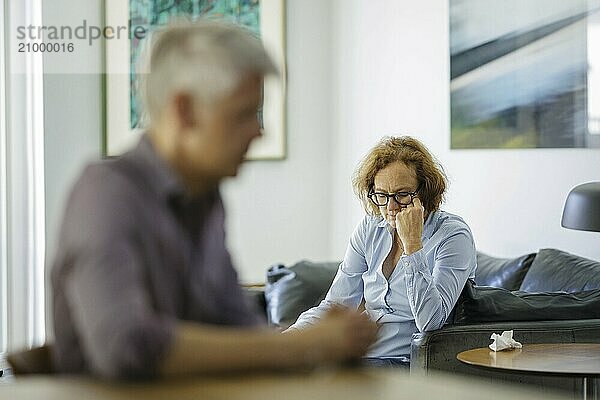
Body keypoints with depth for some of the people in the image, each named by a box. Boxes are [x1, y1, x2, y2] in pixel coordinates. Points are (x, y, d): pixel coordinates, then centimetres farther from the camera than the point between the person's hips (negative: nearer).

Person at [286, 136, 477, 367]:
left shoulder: (453, 235, -9)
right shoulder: (369, 229, 9)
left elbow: (430, 321, -22)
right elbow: (336, 304, 9)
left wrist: (412, 243, -23)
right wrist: (294, 332, -11)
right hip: (359, 355, 5)